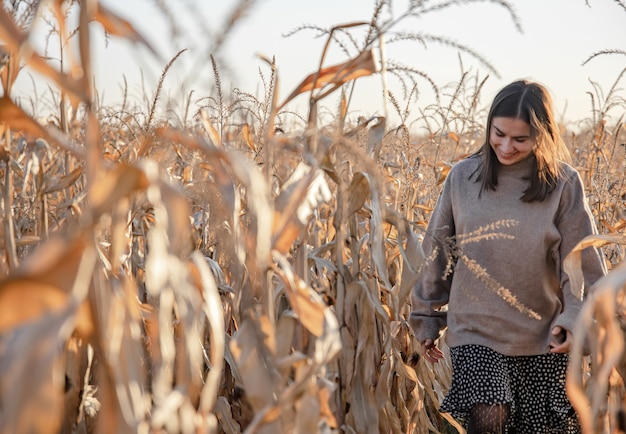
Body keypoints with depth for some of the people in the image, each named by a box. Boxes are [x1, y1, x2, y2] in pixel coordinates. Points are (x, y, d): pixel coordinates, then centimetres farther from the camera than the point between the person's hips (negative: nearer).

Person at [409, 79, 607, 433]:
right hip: (475, 332, 0)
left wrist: (575, 318, -18)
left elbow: (583, 263, -4)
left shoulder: (564, 183, -5)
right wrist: (427, 318, 12)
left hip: (543, 338, 0)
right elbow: (437, 255, 8)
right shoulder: (463, 177, -1)